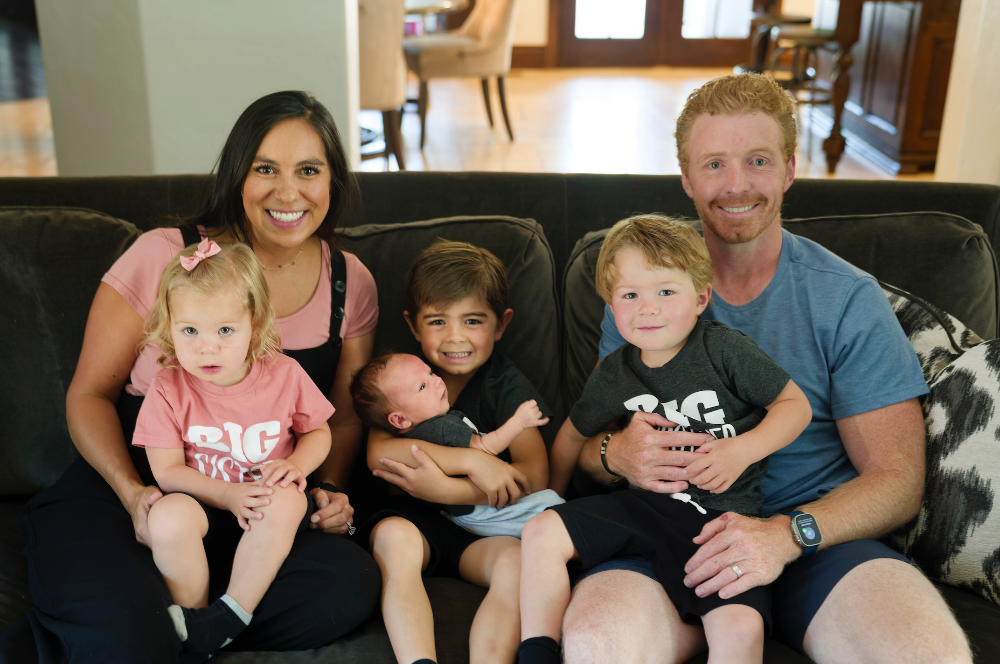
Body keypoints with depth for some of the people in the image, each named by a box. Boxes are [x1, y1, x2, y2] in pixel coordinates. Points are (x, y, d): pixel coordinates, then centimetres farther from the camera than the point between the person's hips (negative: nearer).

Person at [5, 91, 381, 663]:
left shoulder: (351, 284, 5)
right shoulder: (163, 257, -5)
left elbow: (344, 415, 15)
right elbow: (90, 393, 1)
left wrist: (329, 490, -5)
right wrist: (132, 493, -15)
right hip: (121, 492, -3)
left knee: (350, 583, -28)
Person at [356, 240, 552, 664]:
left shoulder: (507, 385, 3)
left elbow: (534, 478, -9)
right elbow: (378, 454, -12)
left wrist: (445, 489, -18)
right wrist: (471, 460, -20)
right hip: (416, 517, 1)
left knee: (520, 561, -32)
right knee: (393, 536, -33)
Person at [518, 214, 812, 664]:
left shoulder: (724, 349, -6)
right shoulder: (613, 374, 6)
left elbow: (796, 404, -1)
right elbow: (574, 433, 23)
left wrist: (741, 450, -14)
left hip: (723, 513, -4)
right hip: (646, 506, 4)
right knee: (542, 532, -10)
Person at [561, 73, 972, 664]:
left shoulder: (849, 298, 2)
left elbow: (897, 480, -2)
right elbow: (587, 445, 10)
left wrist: (787, 533, -21)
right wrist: (616, 454, -16)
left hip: (816, 534, 1)